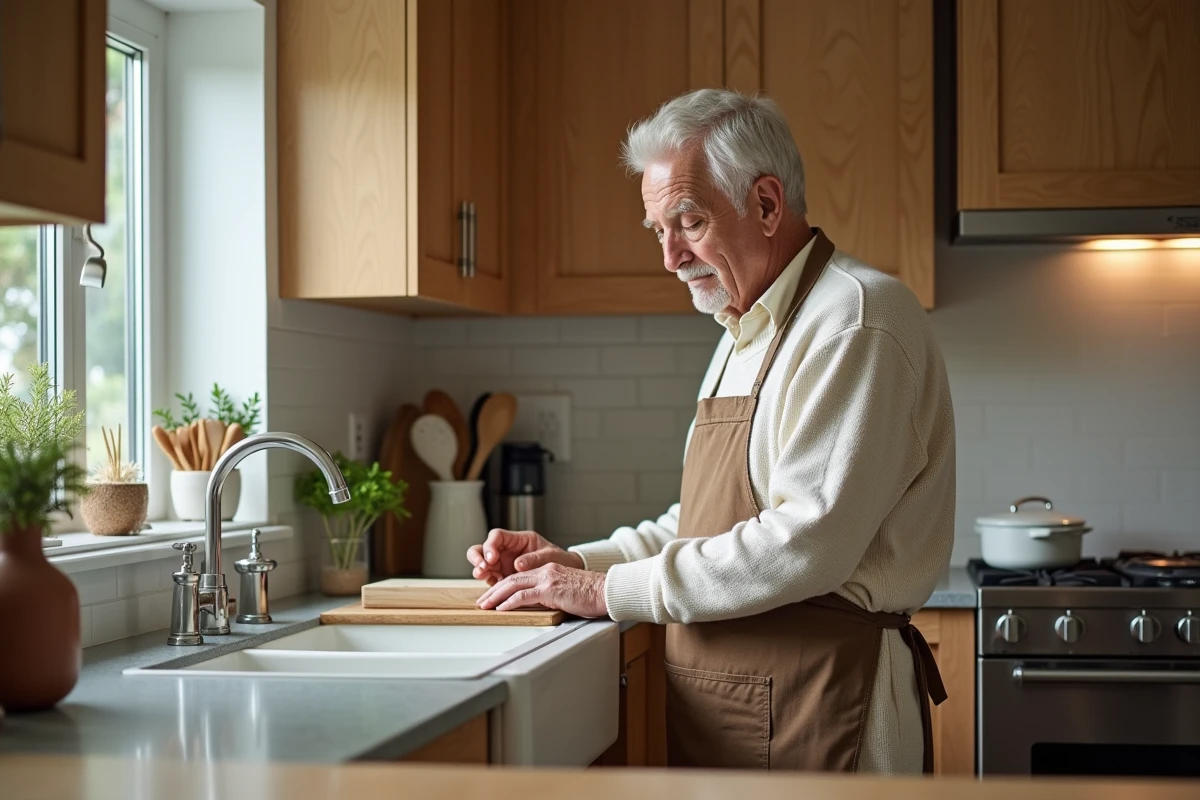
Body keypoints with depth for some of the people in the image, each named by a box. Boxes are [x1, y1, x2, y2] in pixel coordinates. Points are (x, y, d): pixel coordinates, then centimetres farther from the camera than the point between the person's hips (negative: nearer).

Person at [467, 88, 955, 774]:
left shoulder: (857, 320, -15)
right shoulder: (747, 334, 17)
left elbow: (807, 544, -24)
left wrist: (609, 591, -17)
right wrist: (573, 561, 6)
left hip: (815, 710, -9)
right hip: (717, 708, 9)